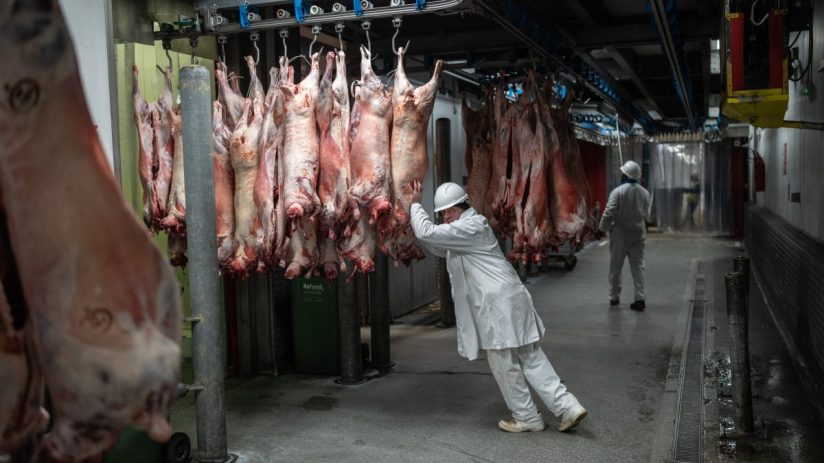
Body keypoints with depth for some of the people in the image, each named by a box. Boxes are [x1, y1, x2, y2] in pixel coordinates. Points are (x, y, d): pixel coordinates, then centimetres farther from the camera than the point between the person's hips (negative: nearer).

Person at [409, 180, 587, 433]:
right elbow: (439, 248, 27)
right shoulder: (462, 229, 19)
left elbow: (427, 232, -19)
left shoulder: (470, 227, -13)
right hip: (501, 304, 10)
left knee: (505, 364, 2)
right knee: (530, 358, 9)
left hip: (499, 305, -10)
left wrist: (416, 204, -4)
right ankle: (567, 406, 8)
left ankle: (527, 417, 15)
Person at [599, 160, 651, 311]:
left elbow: (609, 213, -18)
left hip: (620, 232, -4)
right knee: (638, 266, 6)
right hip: (639, 231, 4)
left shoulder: (618, 191, -14)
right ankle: (640, 298, -2)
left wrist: (603, 228, -5)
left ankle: (614, 297, 18)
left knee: (615, 267, 9)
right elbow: (646, 215, 9)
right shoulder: (644, 192, 3)